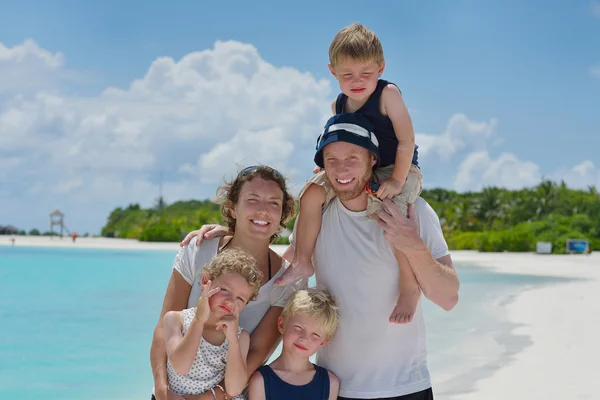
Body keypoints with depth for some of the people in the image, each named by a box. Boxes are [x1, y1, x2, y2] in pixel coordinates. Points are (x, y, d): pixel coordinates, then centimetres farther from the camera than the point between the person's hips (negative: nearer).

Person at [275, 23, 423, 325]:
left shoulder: (387, 94, -15)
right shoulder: (339, 105, 3)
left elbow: (406, 139, -19)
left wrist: (397, 180, -24)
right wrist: (329, 165, 1)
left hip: (397, 170, -6)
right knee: (313, 192, -10)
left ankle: (410, 286, -20)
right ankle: (302, 262, 1)